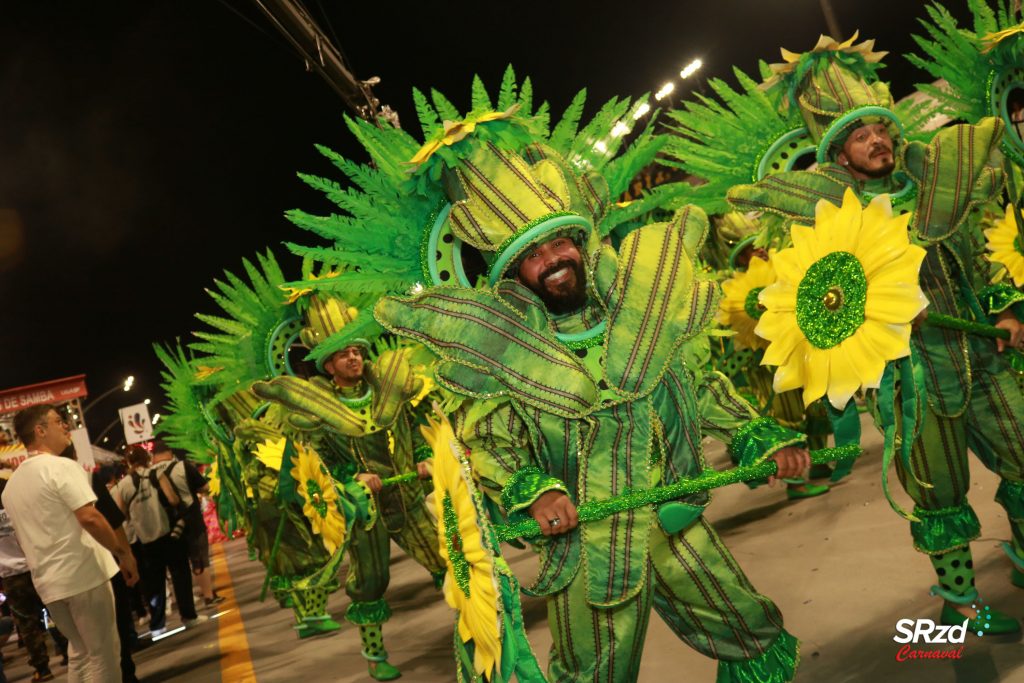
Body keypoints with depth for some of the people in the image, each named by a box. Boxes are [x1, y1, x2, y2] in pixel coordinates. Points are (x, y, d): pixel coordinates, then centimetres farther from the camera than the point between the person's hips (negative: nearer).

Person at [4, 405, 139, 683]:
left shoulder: (12, 483, 14)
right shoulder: (61, 467, -12)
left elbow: (24, 536, 20)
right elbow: (90, 518, -22)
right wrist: (123, 553, -13)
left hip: (47, 582, 8)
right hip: (81, 574, -8)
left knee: (79, 651, 19)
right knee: (102, 654, 1)